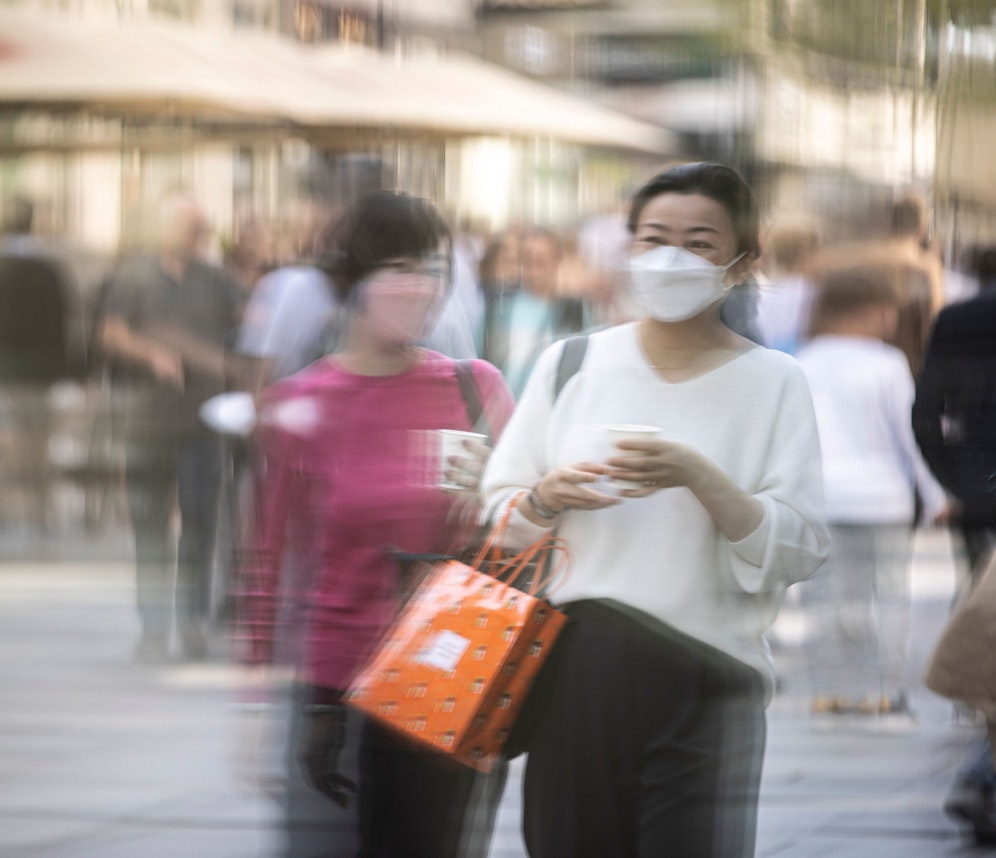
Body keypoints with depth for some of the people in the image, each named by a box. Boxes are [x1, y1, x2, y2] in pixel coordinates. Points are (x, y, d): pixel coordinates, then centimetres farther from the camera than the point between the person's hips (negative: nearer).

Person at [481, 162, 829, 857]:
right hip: (575, 672, 2)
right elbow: (496, 518, 13)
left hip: (704, 683, -2)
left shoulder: (773, 382, 2)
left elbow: (800, 553, -6)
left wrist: (701, 479, -18)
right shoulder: (572, 364, 9)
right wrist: (545, 499, -8)